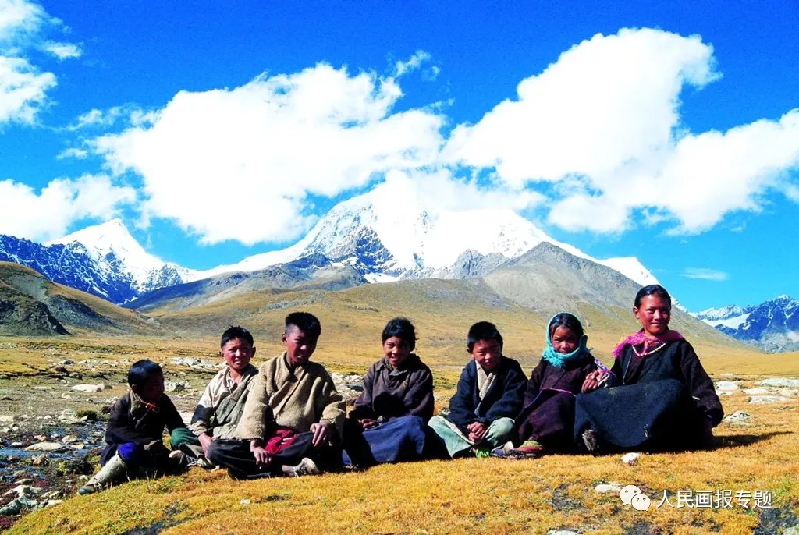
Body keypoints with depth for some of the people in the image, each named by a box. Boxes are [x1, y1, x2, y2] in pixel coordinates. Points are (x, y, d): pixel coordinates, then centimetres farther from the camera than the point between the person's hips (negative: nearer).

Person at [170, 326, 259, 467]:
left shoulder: (257, 380, -5)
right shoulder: (218, 380, 10)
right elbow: (201, 412, 6)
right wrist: (203, 436, -14)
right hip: (213, 437, 6)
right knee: (177, 434, -10)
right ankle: (210, 456, -21)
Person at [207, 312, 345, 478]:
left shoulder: (319, 374, 11)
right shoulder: (268, 369, 8)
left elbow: (335, 402, 3)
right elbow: (255, 407, -3)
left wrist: (328, 422, -22)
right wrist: (255, 444, -20)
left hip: (297, 444, -1)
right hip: (266, 440, 1)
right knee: (216, 450, -24)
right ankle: (288, 469, -33)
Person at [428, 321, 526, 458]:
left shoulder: (511, 370, -6)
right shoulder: (469, 371, 4)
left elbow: (510, 404, -18)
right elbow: (459, 403, -4)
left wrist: (484, 423, -28)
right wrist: (468, 426, -23)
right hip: (471, 422, 4)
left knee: (506, 425, -38)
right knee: (434, 421, -11)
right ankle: (467, 449, -34)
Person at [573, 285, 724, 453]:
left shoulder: (679, 347, 13)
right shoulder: (627, 350, 22)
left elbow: (700, 385, 4)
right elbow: (615, 383, 19)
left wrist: (709, 414, -14)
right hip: (628, 413, 3)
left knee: (673, 389, -36)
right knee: (584, 400, -19)